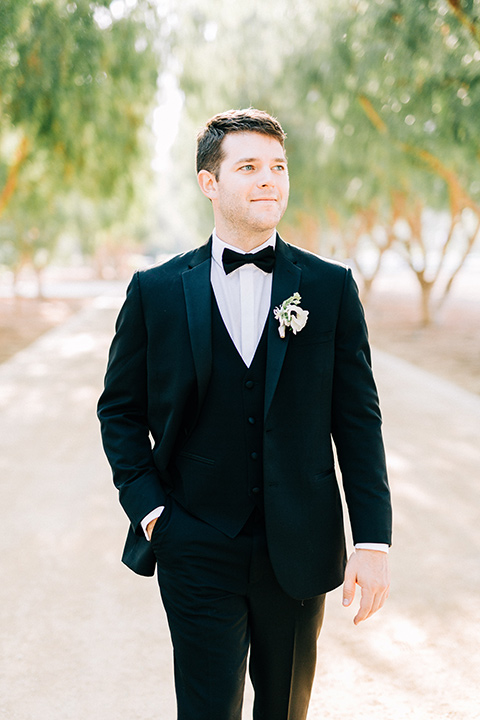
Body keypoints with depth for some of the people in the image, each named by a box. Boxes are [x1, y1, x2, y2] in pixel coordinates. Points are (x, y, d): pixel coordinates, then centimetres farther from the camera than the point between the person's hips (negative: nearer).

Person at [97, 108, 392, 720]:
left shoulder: (331, 287, 0)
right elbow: (120, 411, 5)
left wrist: (373, 542, -6)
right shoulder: (155, 291, -1)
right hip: (197, 553, -1)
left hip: (299, 554, 2)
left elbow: (358, 420, -1)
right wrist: (149, 511, -5)